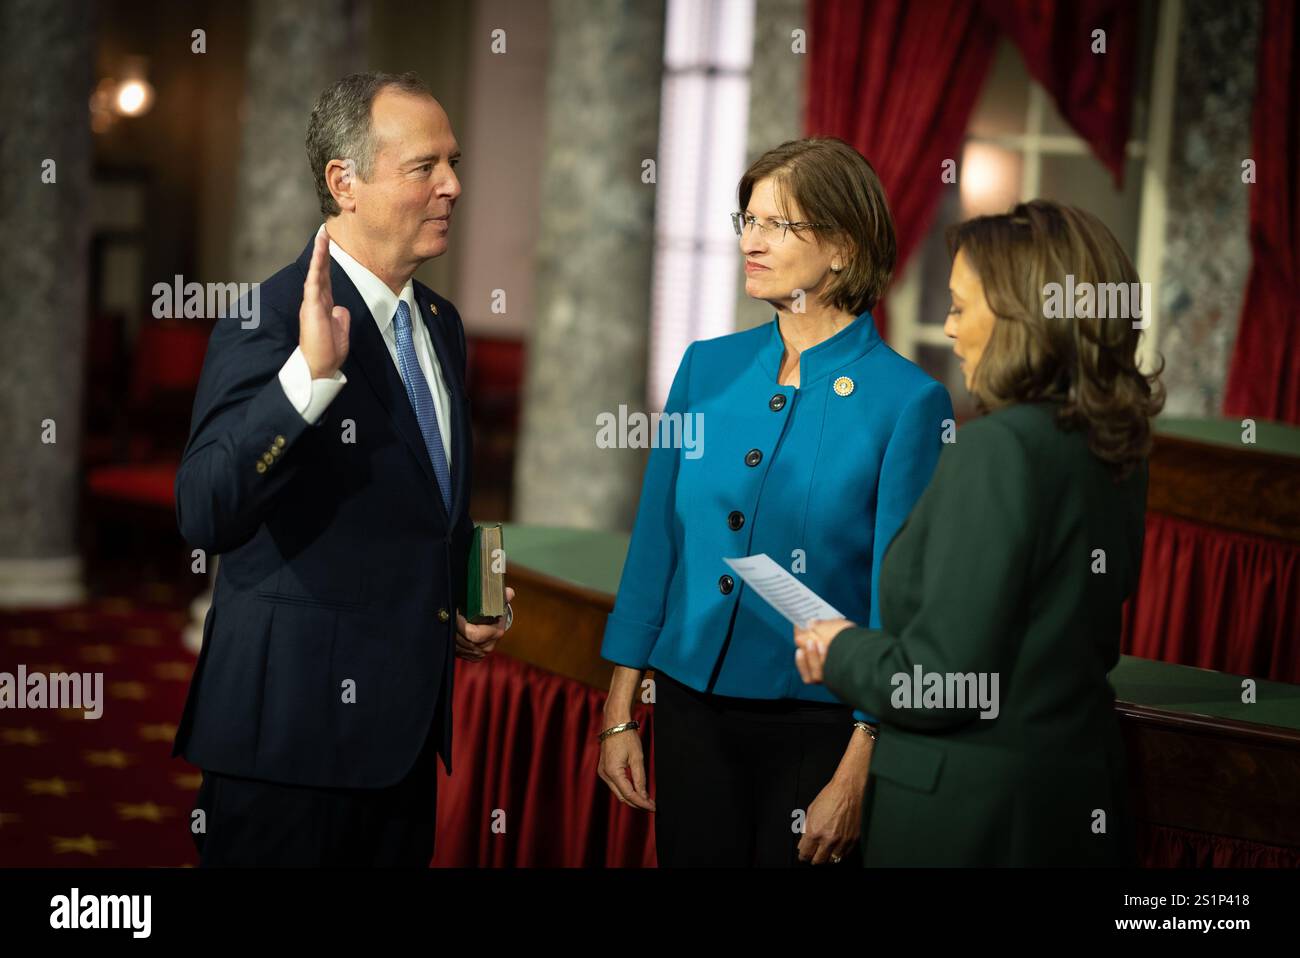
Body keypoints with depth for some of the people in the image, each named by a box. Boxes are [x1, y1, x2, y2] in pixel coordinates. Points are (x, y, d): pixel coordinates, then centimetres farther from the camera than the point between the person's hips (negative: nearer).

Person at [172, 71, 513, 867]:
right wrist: (308, 372, -35)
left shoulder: (441, 324, 11)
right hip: (296, 730, -7)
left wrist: (464, 606, 8)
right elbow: (204, 516, -26)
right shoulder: (271, 319, -14)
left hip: (407, 725, 7)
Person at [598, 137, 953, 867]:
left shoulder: (907, 402, -10)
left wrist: (855, 778, -13)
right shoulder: (708, 368, 4)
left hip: (817, 728, -4)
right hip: (692, 709, 4)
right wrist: (619, 714, 4)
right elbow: (655, 544, 7)